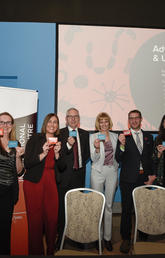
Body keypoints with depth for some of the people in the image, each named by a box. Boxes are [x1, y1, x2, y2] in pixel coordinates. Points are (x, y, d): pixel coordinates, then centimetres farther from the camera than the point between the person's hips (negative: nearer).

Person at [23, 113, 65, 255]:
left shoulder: (59, 142, 12)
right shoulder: (35, 139, 0)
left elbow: (62, 167, 8)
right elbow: (27, 163, -7)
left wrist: (57, 153, -8)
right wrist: (43, 154, -19)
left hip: (51, 183, 3)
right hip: (34, 183, -3)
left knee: (52, 218, 1)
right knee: (35, 218, 0)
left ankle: (51, 250, 21)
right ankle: (36, 251, 18)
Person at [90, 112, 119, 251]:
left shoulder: (115, 136, 9)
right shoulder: (93, 136, 0)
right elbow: (94, 158, -8)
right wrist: (97, 148, -23)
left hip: (112, 172, 2)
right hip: (98, 172, -2)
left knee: (109, 205, 8)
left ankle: (107, 237, 20)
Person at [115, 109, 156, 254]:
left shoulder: (148, 137, 11)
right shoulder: (124, 136, 0)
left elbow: (151, 158, 13)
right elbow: (118, 159, -7)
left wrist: (152, 175, 2)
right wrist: (122, 145, -24)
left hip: (144, 179, 3)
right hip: (128, 179, -2)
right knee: (127, 210, 5)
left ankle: (143, 238, 26)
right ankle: (126, 239, 19)